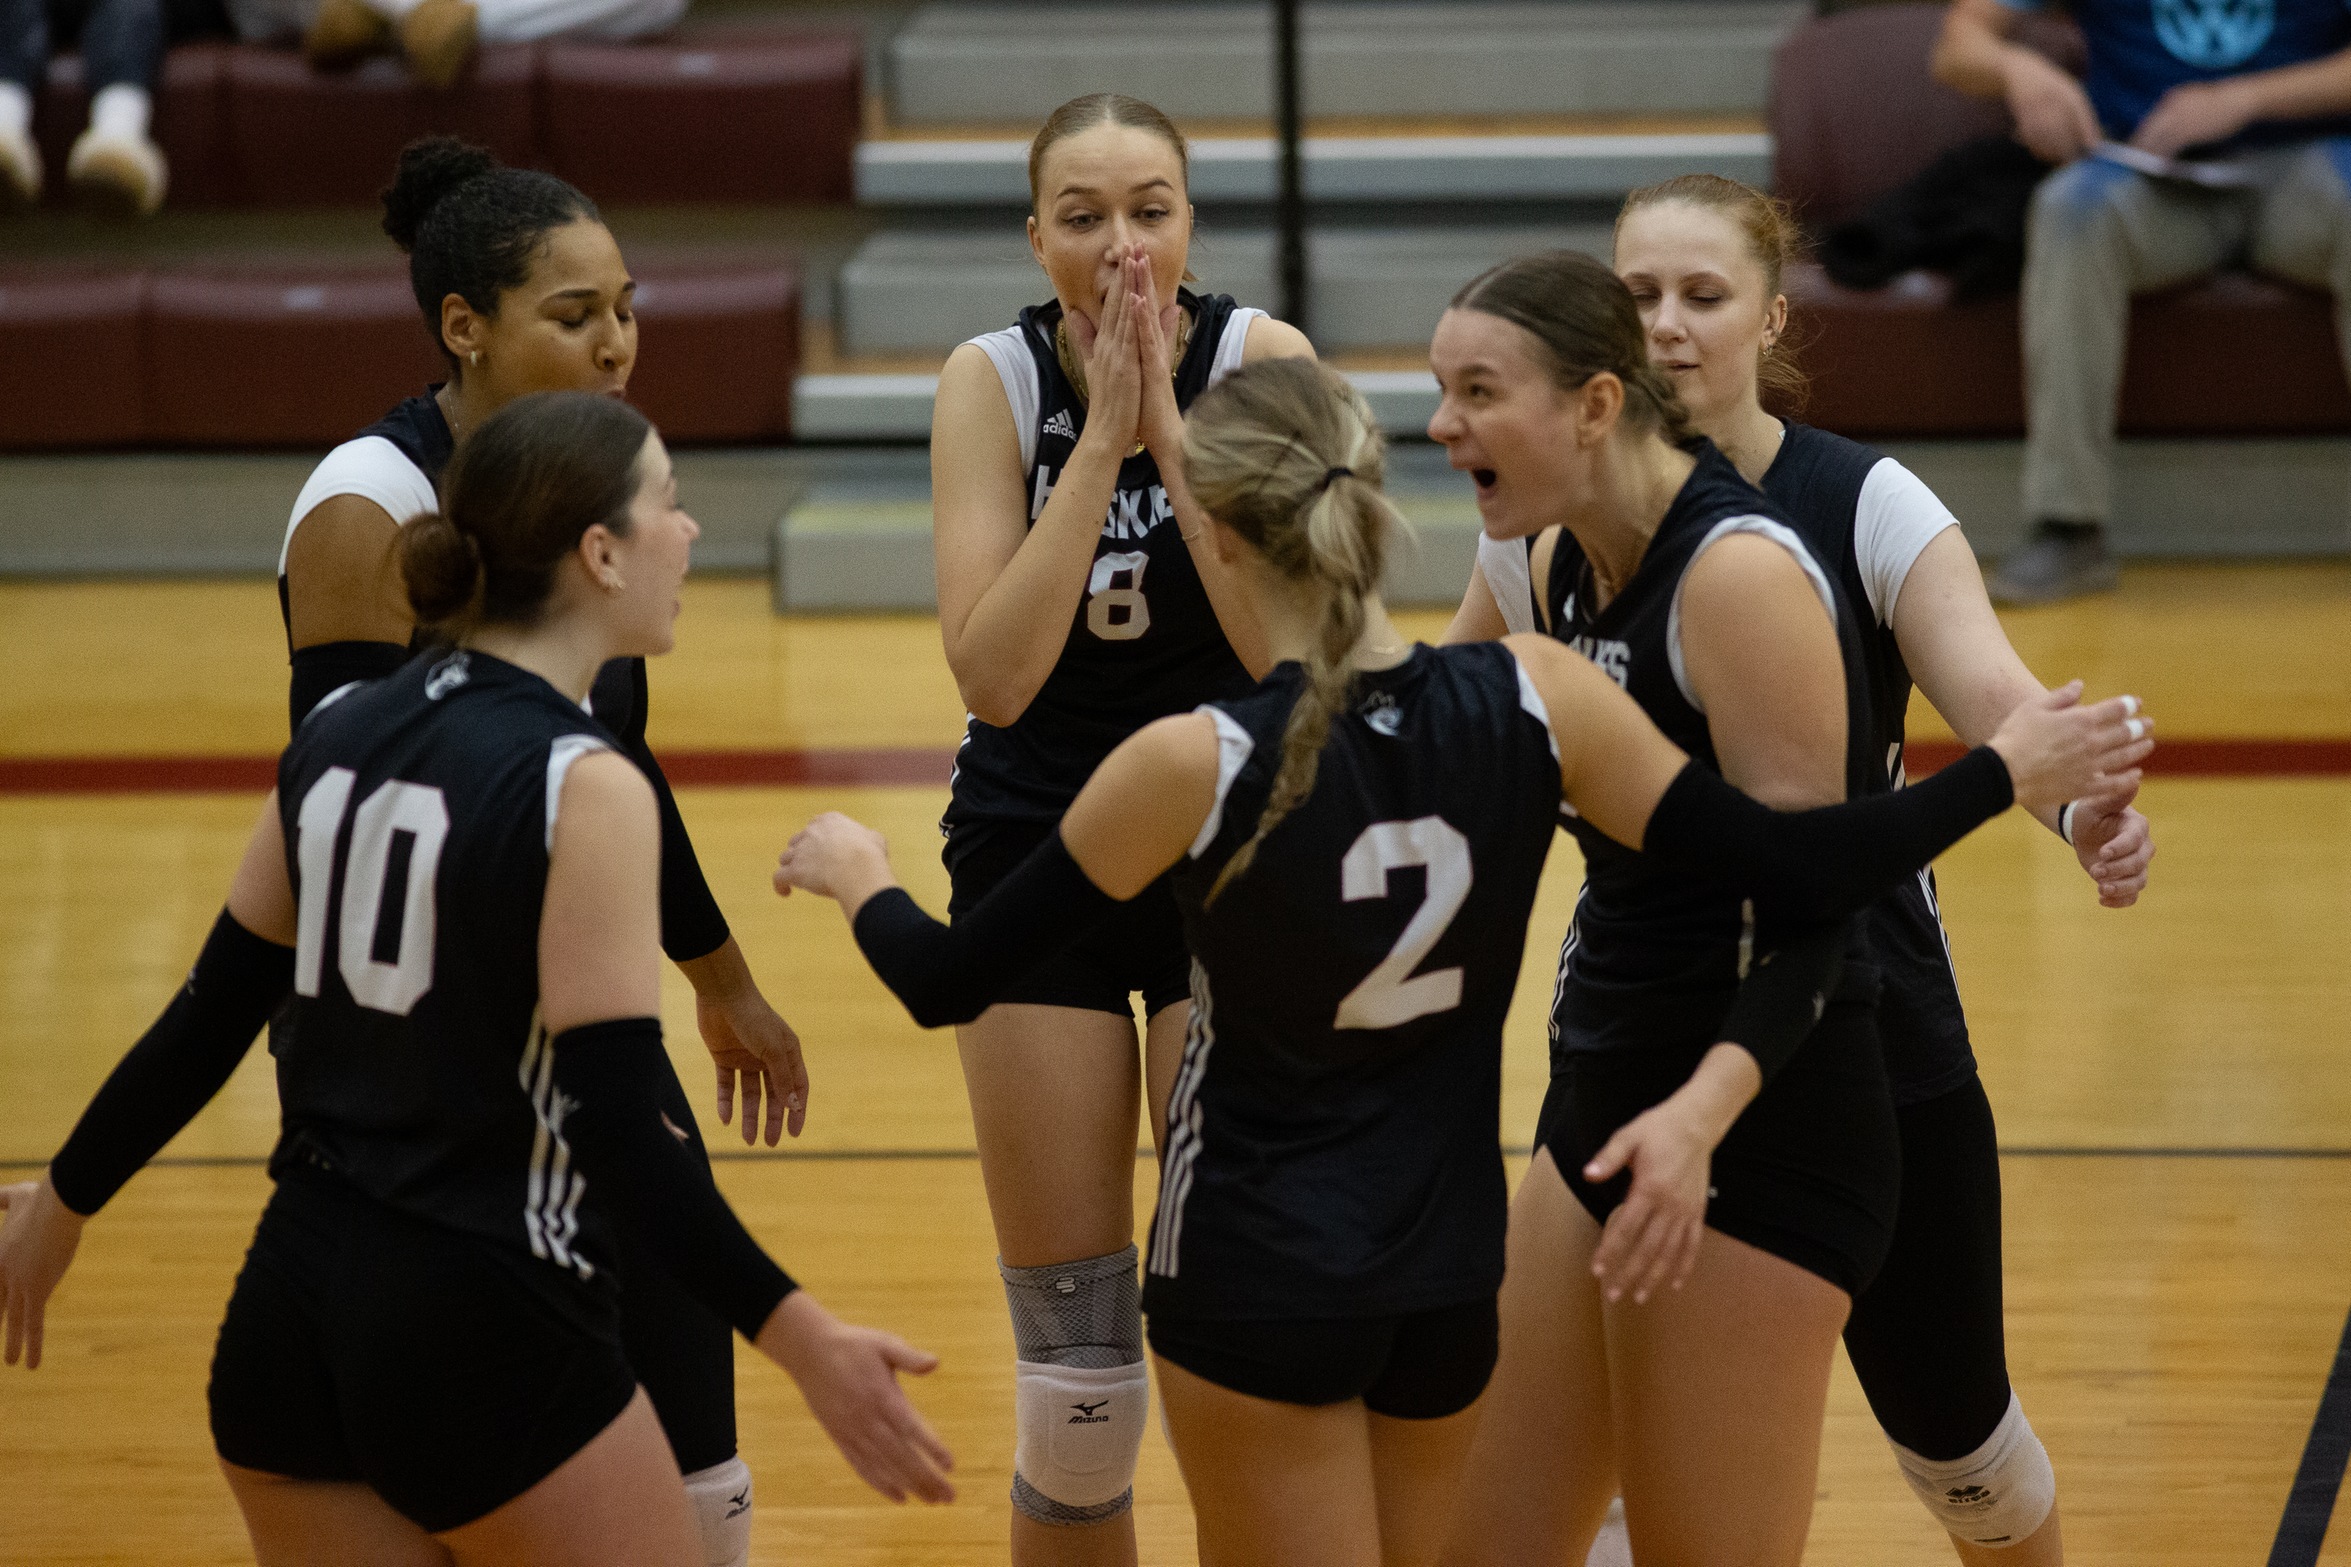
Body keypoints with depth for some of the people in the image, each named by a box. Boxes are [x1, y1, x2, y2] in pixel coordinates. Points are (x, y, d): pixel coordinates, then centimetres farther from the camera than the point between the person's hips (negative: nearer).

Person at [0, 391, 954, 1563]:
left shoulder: (340, 733, 6)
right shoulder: (584, 790, -14)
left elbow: (212, 1013, 11)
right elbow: (618, 1131, -20)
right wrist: (798, 1338, -22)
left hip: (291, 1309, 7)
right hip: (484, 1331, -7)